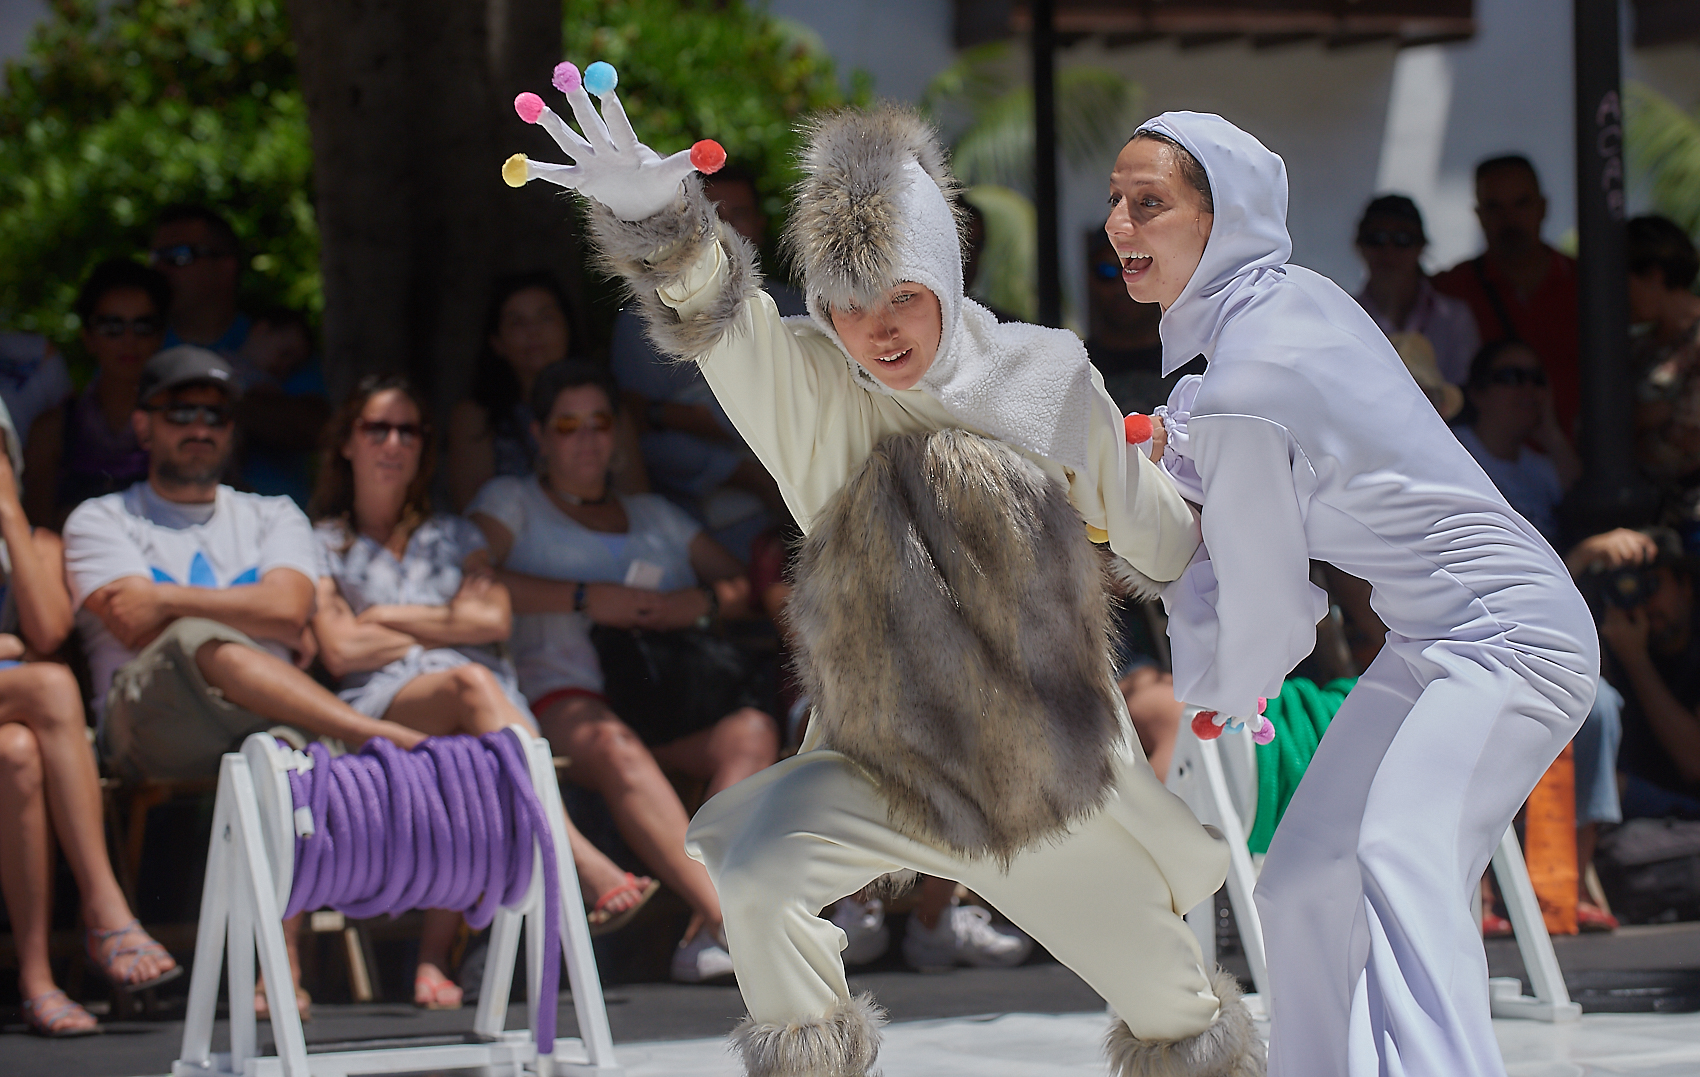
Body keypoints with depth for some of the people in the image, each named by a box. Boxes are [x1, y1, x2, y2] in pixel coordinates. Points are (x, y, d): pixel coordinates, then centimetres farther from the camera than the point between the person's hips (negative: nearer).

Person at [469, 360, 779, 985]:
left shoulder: (654, 514, 31)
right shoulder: (511, 501, 19)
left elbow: (741, 586, 25)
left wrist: (701, 602, 1)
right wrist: (586, 598, -8)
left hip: (664, 698, 4)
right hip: (564, 693, -4)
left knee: (752, 731, -29)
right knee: (615, 748, -40)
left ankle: (706, 931, -46)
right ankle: (727, 916, -52)